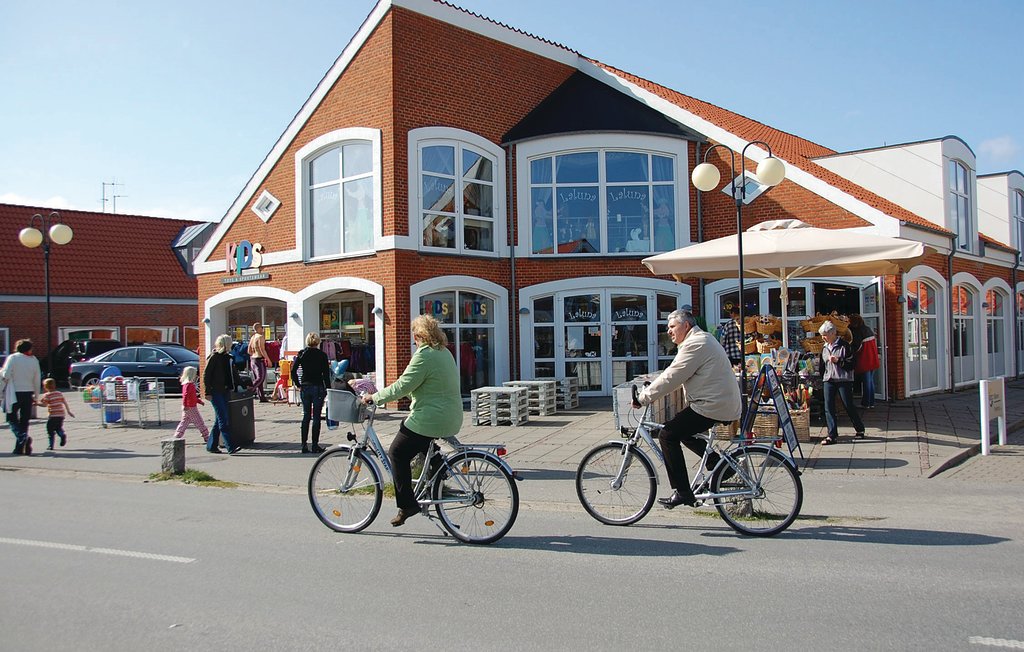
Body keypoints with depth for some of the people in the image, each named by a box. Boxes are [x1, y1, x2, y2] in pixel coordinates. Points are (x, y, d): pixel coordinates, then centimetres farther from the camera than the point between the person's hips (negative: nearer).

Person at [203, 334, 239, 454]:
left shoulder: (227, 357, 13)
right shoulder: (213, 357, -9)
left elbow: (233, 374, 22)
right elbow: (206, 375, -10)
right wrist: (208, 392, -14)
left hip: (225, 391, 8)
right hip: (215, 392, -8)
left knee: (219, 420, 10)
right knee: (223, 419, -11)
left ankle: (211, 445, 18)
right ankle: (230, 447, -15)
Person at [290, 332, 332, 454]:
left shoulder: (301, 354, 3)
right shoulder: (322, 355, -5)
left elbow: (293, 371, -2)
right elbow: (326, 374, -7)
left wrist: (298, 385, 5)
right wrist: (328, 389, 0)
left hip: (305, 387, 3)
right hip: (318, 387, -3)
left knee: (306, 416, 11)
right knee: (316, 417, 2)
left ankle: (304, 445, 10)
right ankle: (315, 446, 2)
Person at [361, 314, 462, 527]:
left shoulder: (424, 356, -17)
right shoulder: (444, 352, 13)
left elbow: (403, 386, -16)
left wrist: (375, 397, -5)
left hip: (430, 420, -10)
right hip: (451, 419, 10)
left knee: (397, 453, 2)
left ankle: (407, 504, 1)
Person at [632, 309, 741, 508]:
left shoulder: (695, 344, -15)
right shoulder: (702, 339, 20)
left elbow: (672, 377, -19)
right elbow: (675, 376, 23)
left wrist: (644, 397, -13)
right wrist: (651, 391, 16)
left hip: (712, 406, -11)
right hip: (725, 404, 11)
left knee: (668, 435, -8)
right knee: (684, 432, 25)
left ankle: (682, 492, -8)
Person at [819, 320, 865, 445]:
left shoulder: (844, 346, -8)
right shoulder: (824, 348, 11)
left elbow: (851, 365, -9)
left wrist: (838, 361, -21)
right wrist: (822, 379, 21)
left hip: (844, 380, -5)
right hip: (828, 381, 5)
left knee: (849, 406, 3)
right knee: (828, 408, -4)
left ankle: (860, 429, 25)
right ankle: (832, 435, -3)